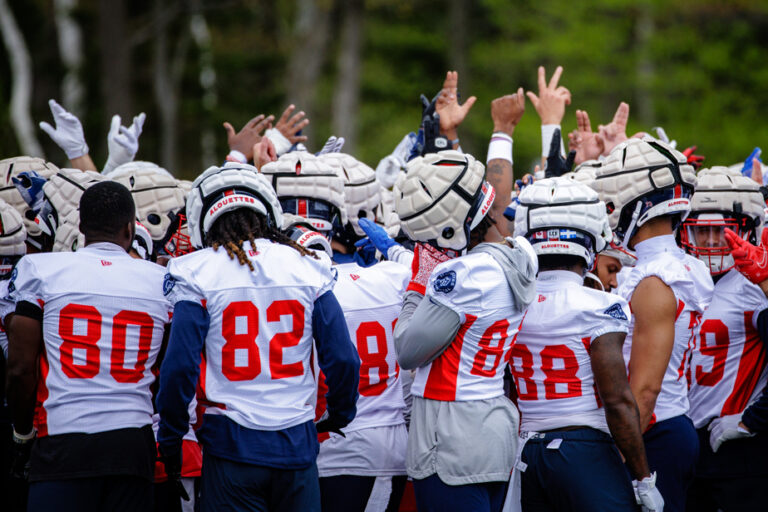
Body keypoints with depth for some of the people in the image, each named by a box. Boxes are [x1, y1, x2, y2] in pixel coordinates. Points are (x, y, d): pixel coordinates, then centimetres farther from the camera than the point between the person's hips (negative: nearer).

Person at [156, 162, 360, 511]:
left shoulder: (197, 274, -5)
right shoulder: (307, 268, 4)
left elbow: (180, 366, -9)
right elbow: (343, 360, 3)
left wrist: (170, 441, 4)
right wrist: (338, 416, 22)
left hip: (232, 444, -3)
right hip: (297, 444, 3)